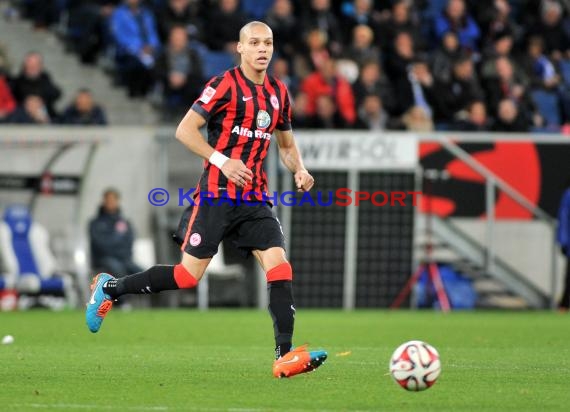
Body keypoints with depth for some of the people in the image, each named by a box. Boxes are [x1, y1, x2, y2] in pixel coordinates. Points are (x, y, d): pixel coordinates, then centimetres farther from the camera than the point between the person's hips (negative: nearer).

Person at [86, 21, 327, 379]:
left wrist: (299, 170, 4)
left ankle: (285, 355, -11)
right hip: (217, 194, -5)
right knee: (189, 275, -5)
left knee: (279, 265, -11)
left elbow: (287, 145, 24)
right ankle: (110, 288, 15)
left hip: (255, 199, 6)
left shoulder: (278, 93, 12)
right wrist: (222, 160, -20)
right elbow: (185, 130, -11)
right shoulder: (225, 85, -8)